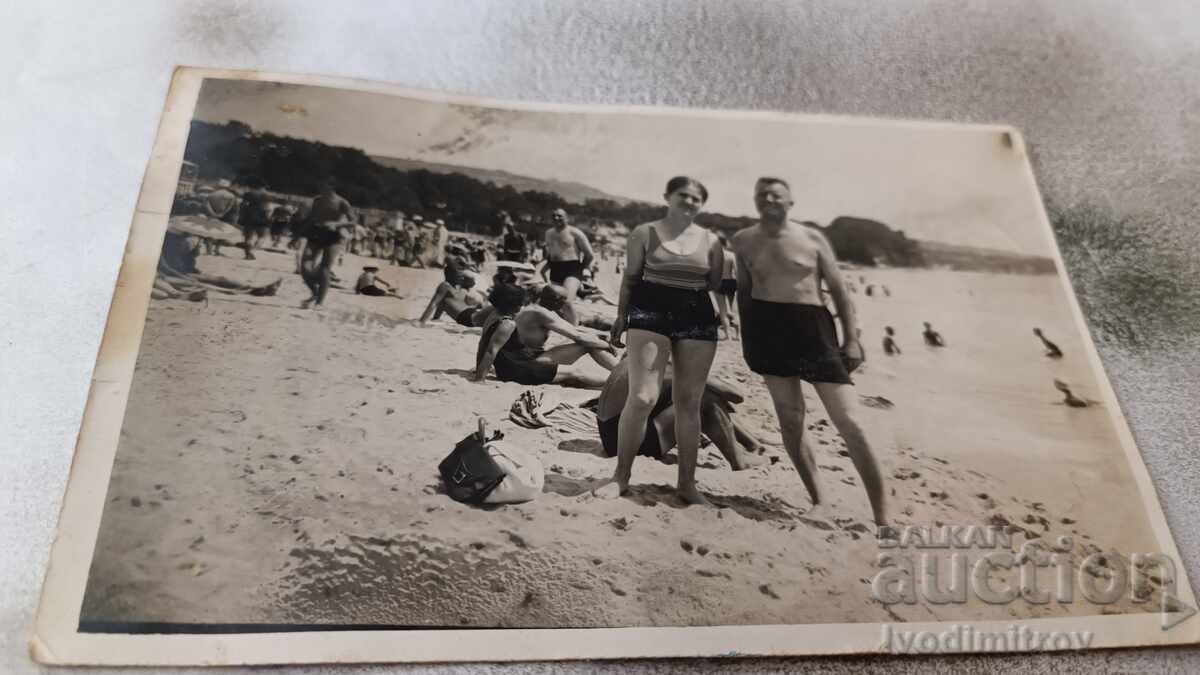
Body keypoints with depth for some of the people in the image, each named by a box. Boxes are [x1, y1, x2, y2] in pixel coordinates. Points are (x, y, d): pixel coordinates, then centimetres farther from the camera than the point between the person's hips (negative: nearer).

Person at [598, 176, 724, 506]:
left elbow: (715, 285, 13)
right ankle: (621, 476, 3)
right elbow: (631, 277, 7)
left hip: (697, 319, 3)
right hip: (651, 313, -2)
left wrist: (717, 312, -4)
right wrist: (621, 315, 4)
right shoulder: (645, 233, 5)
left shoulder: (711, 241, 10)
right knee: (642, 397, -11)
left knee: (689, 402, 5)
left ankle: (687, 483, 15)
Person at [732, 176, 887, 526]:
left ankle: (881, 515, 3)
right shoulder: (742, 241, 8)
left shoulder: (812, 238, 2)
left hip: (812, 326, -2)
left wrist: (851, 339, -3)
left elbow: (838, 290, 3)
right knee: (790, 419, 8)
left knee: (849, 422, -5)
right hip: (767, 327, 2)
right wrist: (747, 336, 12)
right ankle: (815, 497, 25)